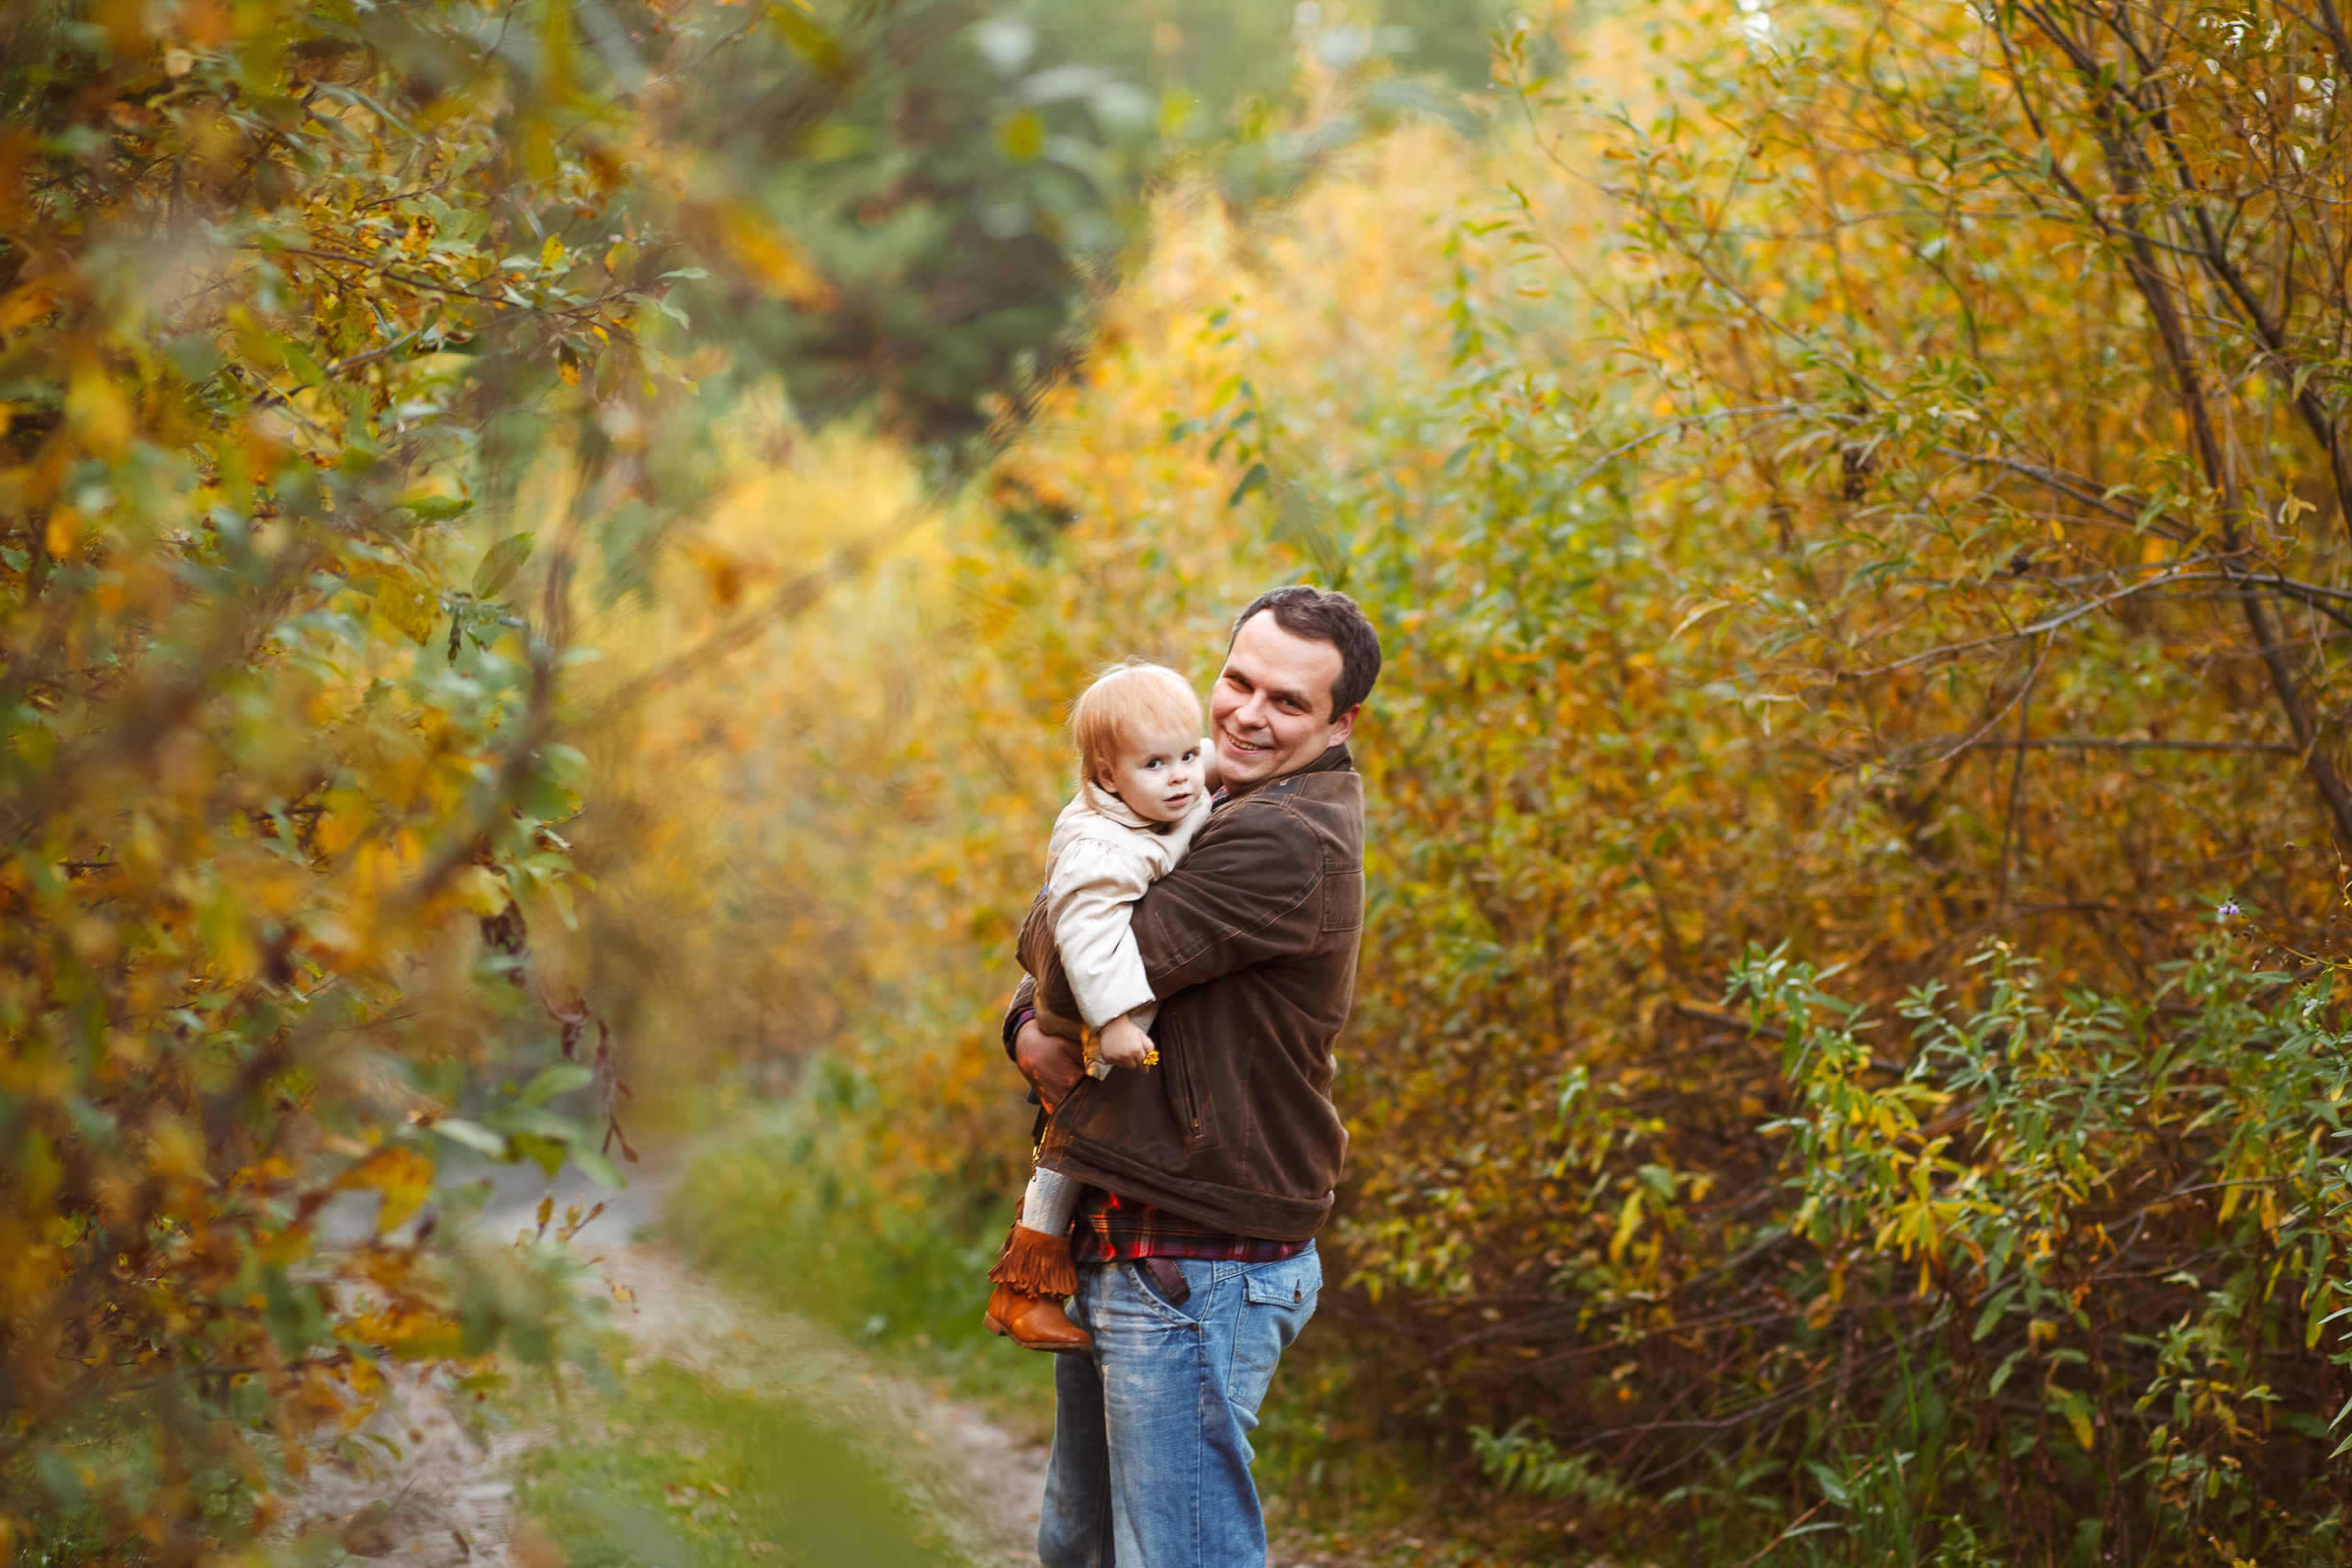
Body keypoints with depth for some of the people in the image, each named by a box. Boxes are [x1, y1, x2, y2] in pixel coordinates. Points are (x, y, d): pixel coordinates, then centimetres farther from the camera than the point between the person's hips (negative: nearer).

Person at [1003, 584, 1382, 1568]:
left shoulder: (1291, 843, -18)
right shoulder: (1225, 821, 15)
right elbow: (1055, 973, 18)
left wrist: (1052, 921, 1)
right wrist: (1028, 1031, -5)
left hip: (1195, 1275, -10)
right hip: (1114, 1255, 10)